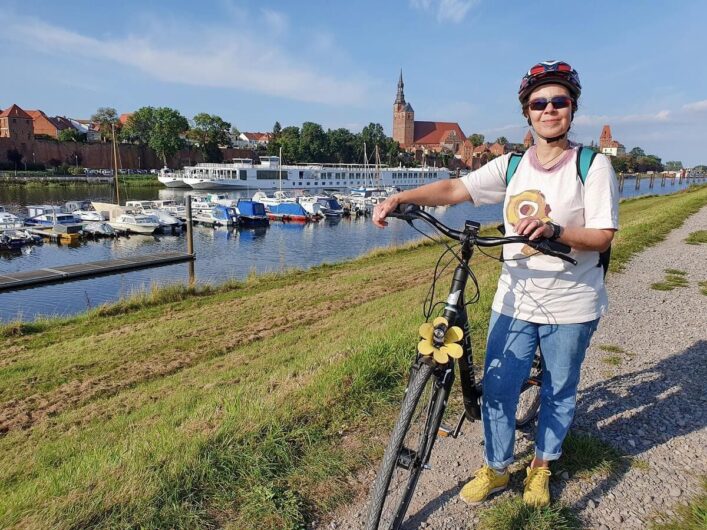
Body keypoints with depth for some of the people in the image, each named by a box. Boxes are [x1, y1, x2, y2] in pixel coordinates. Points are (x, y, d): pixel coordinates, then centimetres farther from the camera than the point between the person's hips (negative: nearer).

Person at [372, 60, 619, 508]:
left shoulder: (594, 166, -5)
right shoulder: (511, 166, 3)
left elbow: (602, 236, -11)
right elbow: (454, 189, -8)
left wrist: (553, 228, -29)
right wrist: (400, 197, -22)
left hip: (571, 306, -2)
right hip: (514, 301, 2)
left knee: (559, 391, 14)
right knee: (497, 389, 7)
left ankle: (542, 466, 40)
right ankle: (497, 469, 31)